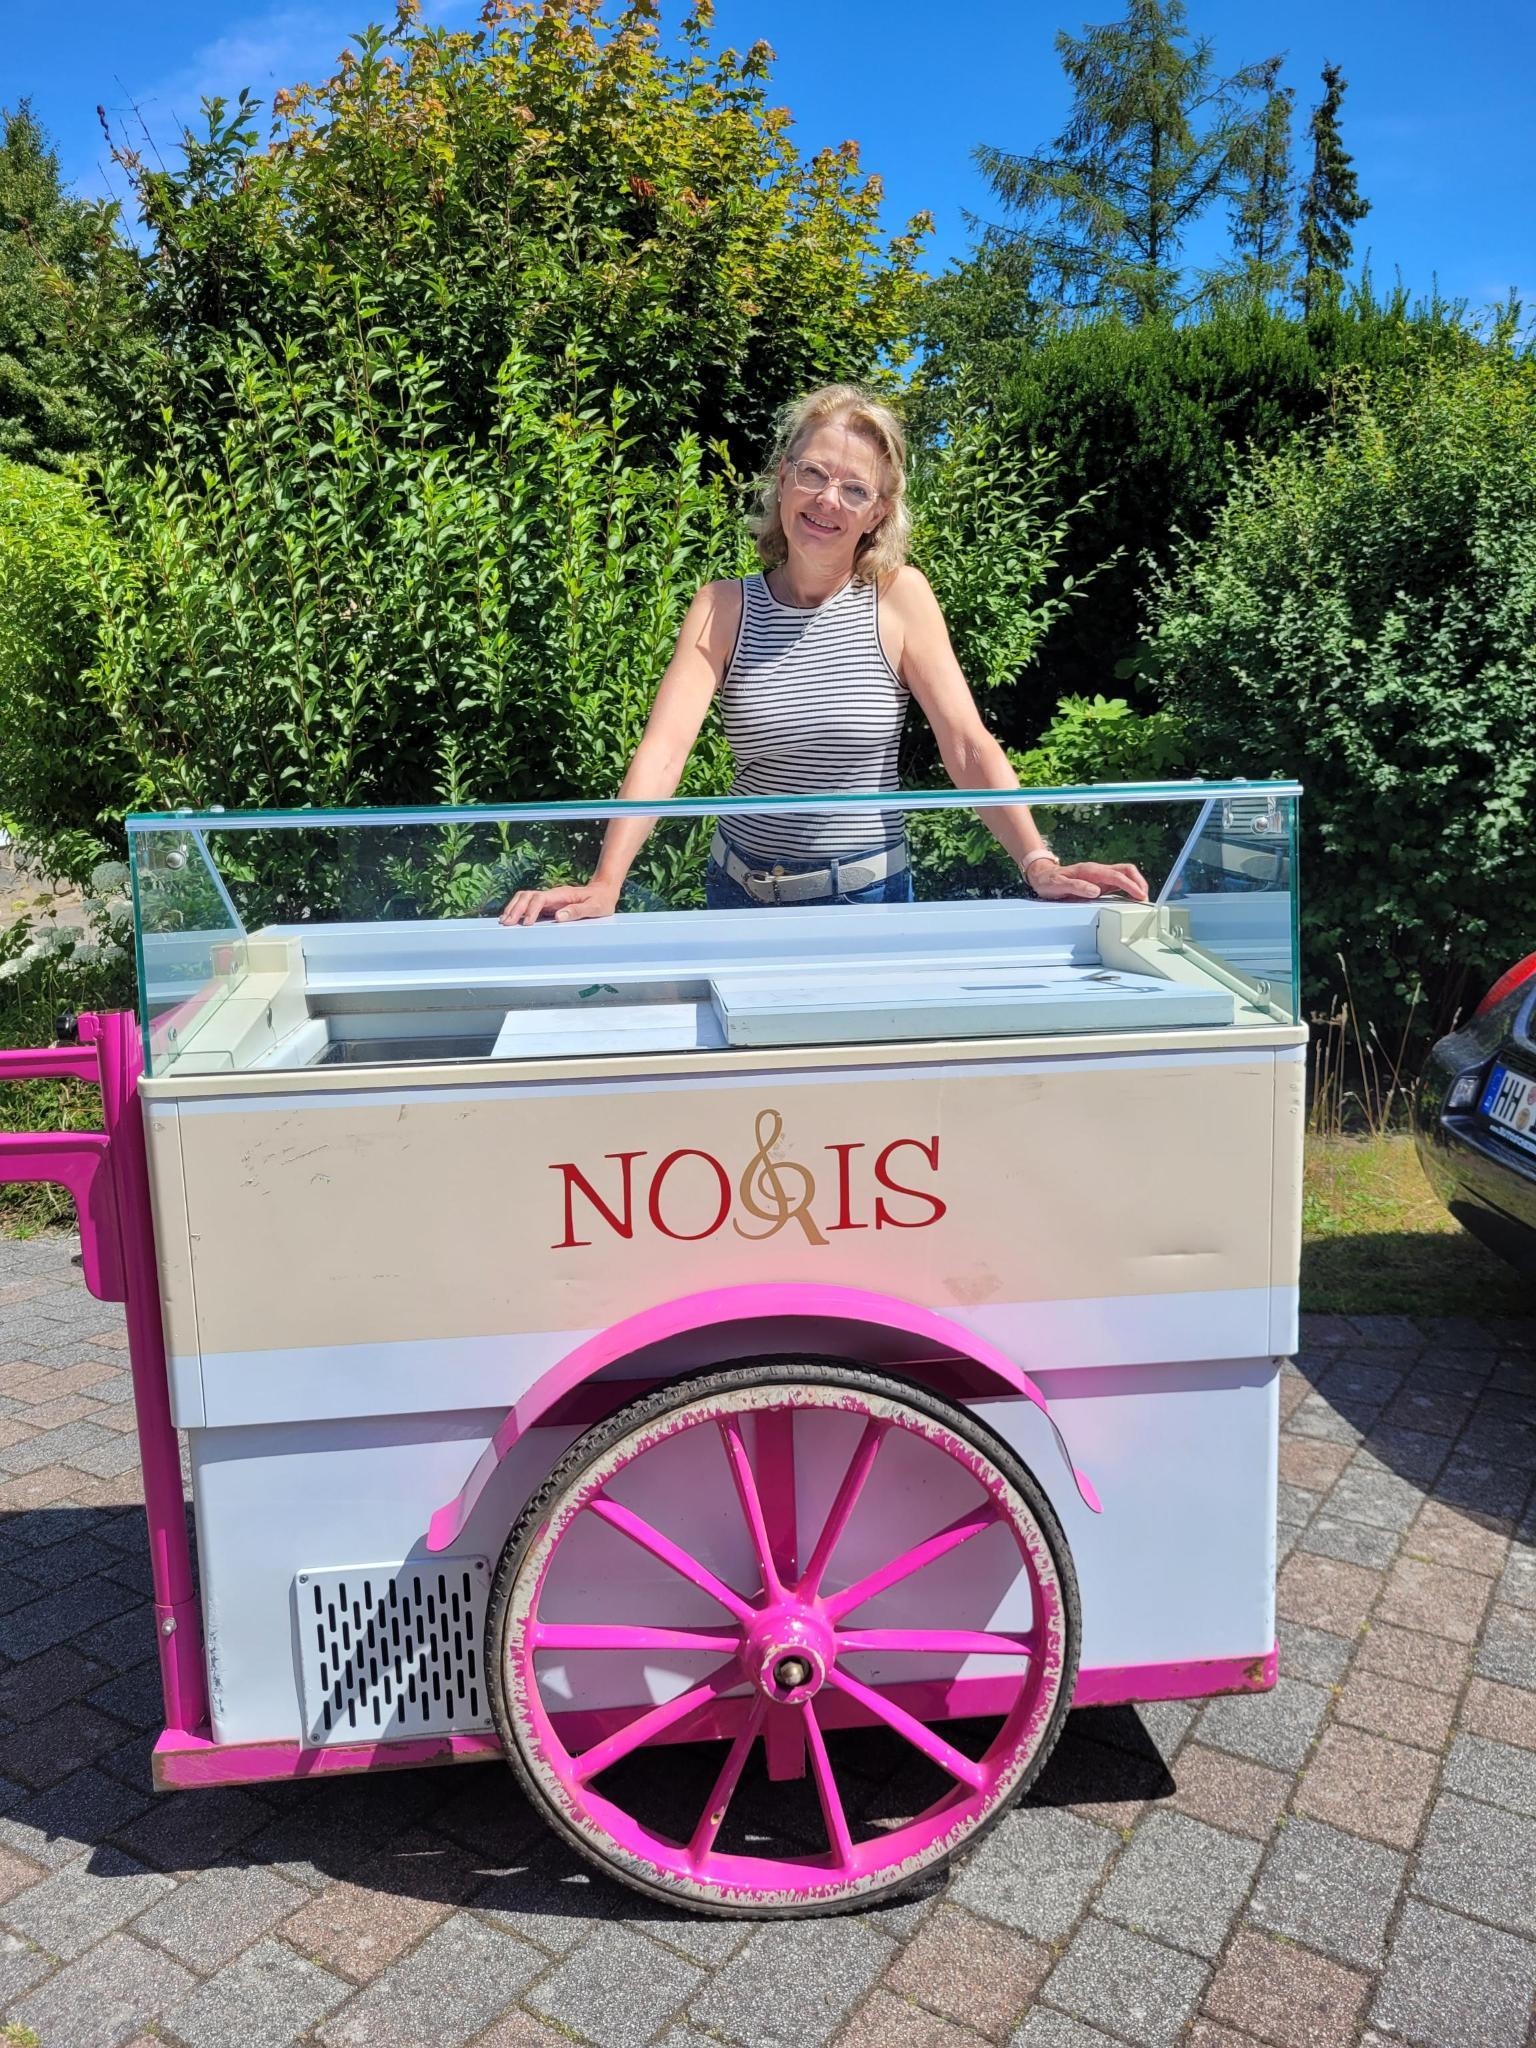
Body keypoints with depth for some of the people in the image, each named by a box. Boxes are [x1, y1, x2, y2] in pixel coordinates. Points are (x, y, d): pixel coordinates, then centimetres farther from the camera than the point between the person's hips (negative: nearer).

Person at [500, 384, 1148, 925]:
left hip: (870, 896, -1)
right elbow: (663, 750, -17)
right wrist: (604, 885, -31)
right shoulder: (723, 607, -4)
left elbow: (968, 745, -12)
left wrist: (1038, 864, -26)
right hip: (741, 892, 1)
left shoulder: (898, 595, -6)